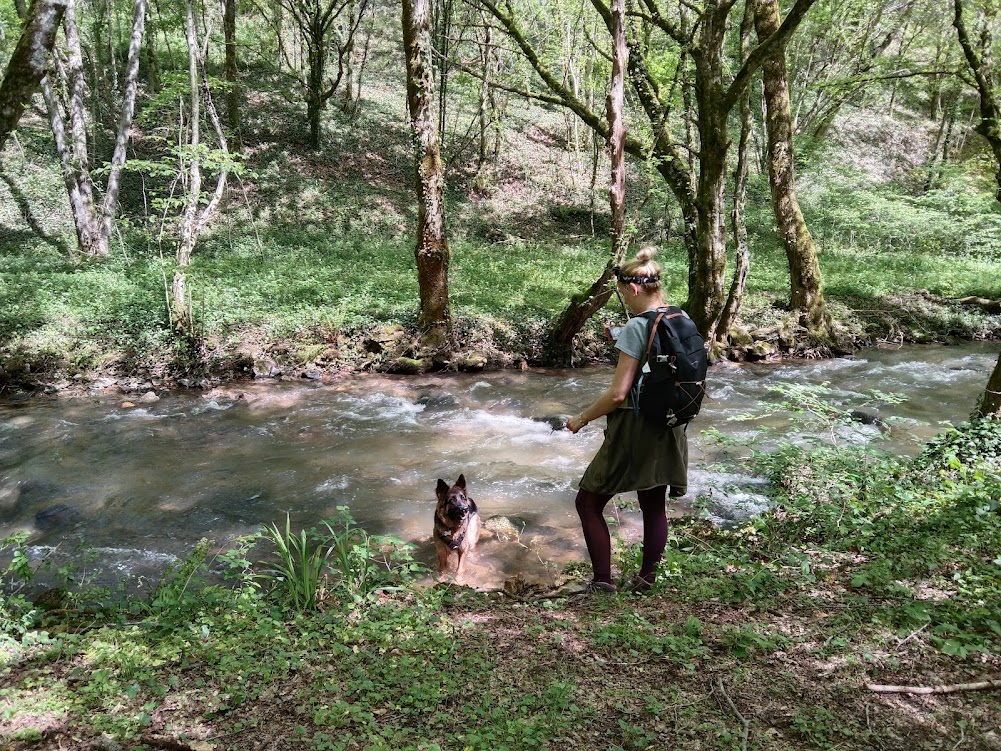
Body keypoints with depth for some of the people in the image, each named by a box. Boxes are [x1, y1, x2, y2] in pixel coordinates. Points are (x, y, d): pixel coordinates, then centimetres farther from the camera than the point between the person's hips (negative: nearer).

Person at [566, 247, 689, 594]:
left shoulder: (636, 327, -18)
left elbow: (618, 394, -20)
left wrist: (581, 419, -8)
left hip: (634, 429, -8)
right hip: (668, 430, 8)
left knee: (588, 503, 6)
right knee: (654, 507, 17)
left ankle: (603, 581, 7)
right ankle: (646, 579, 29)